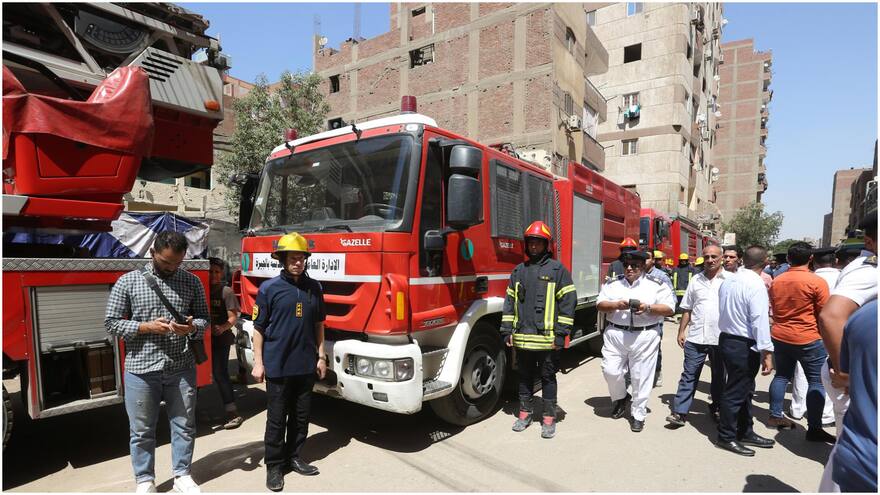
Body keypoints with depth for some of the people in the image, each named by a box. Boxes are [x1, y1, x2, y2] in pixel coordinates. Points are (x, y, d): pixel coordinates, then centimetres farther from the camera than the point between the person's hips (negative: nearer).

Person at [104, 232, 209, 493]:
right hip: (141, 369, -1)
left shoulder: (192, 282, 2)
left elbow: (203, 318, 7)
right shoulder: (128, 282, -3)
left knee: (184, 426, 12)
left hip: (182, 368, 2)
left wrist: (192, 327, -15)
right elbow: (112, 322, -2)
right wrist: (147, 327, -17)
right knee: (142, 431, 13)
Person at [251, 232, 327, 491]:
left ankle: (293, 457, 32)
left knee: (301, 416, 15)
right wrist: (258, 362, -7)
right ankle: (274, 465, 23)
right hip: (277, 365, -3)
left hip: (306, 365, 4)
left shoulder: (314, 287, 4)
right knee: (276, 418, 7)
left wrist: (321, 356, 7)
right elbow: (259, 328, -4)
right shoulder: (269, 288, -6)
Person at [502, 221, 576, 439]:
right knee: (524, 376, 15)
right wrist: (507, 330, 7)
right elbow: (510, 301, 12)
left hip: (546, 337, -4)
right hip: (522, 337, 4)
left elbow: (568, 301, -7)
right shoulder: (519, 270, 10)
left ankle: (549, 417, 22)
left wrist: (561, 333, -11)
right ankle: (525, 413, 30)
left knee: (548, 378, 9)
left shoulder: (557, 269, -3)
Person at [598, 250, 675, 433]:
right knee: (611, 371, 1)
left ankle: (638, 415, 22)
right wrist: (617, 305, -15)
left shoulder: (656, 285, 2)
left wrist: (648, 308, -17)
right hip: (615, 334, 2)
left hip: (645, 336, -2)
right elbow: (600, 305, 3)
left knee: (641, 376, 5)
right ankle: (620, 397, 32)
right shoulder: (613, 284, 7)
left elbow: (669, 309, -1)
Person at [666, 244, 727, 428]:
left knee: (719, 376, 15)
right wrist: (681, 331, 8)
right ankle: (680, 412, 7)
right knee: (689, 375, 3)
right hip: (696, 337, 2)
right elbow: (687, 308, 11)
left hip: (721, 338, -2)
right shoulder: (696, 280, 8)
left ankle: (716, 408, 33)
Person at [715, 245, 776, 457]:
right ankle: (726, 437, 14)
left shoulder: (728, 281, 8)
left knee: (745, 390, 20)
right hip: (744, 345, -8)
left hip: (727, 339, 8)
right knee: (736, 392, 3)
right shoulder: (756, 284, -17)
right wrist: (767, 352, -20)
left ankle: (745, 432, 32)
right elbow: (760, 320, -21)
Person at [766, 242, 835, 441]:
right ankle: (814, 428, 7)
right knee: (816, 382, 4)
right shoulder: (817, 281, -14)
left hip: (779, 336, 5)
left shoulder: (776, 281, 2)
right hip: (808, 339, -5)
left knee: (781, 376, 16)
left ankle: (775, 415, 23)